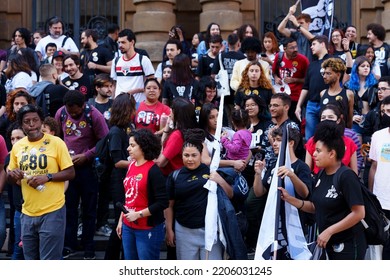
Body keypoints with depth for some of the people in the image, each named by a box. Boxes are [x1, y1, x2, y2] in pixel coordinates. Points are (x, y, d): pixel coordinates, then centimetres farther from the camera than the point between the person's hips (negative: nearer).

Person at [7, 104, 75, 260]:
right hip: (27, 213, 5)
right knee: (31, 261, 14)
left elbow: (70, 173, -5)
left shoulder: (56, 142, -7)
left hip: (52, 211, -5)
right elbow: (10, 178, 15)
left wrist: (47, 177, -20)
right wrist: (12, 175, -9)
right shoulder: (17, 146, 6)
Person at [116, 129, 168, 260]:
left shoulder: (153, 171, -15)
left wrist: (138, 214, -20)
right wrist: (121, 220, 16)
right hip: (128, 227, 8)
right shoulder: (131, 166, 7)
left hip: (148, 229, -8)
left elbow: (162, 202, -18)